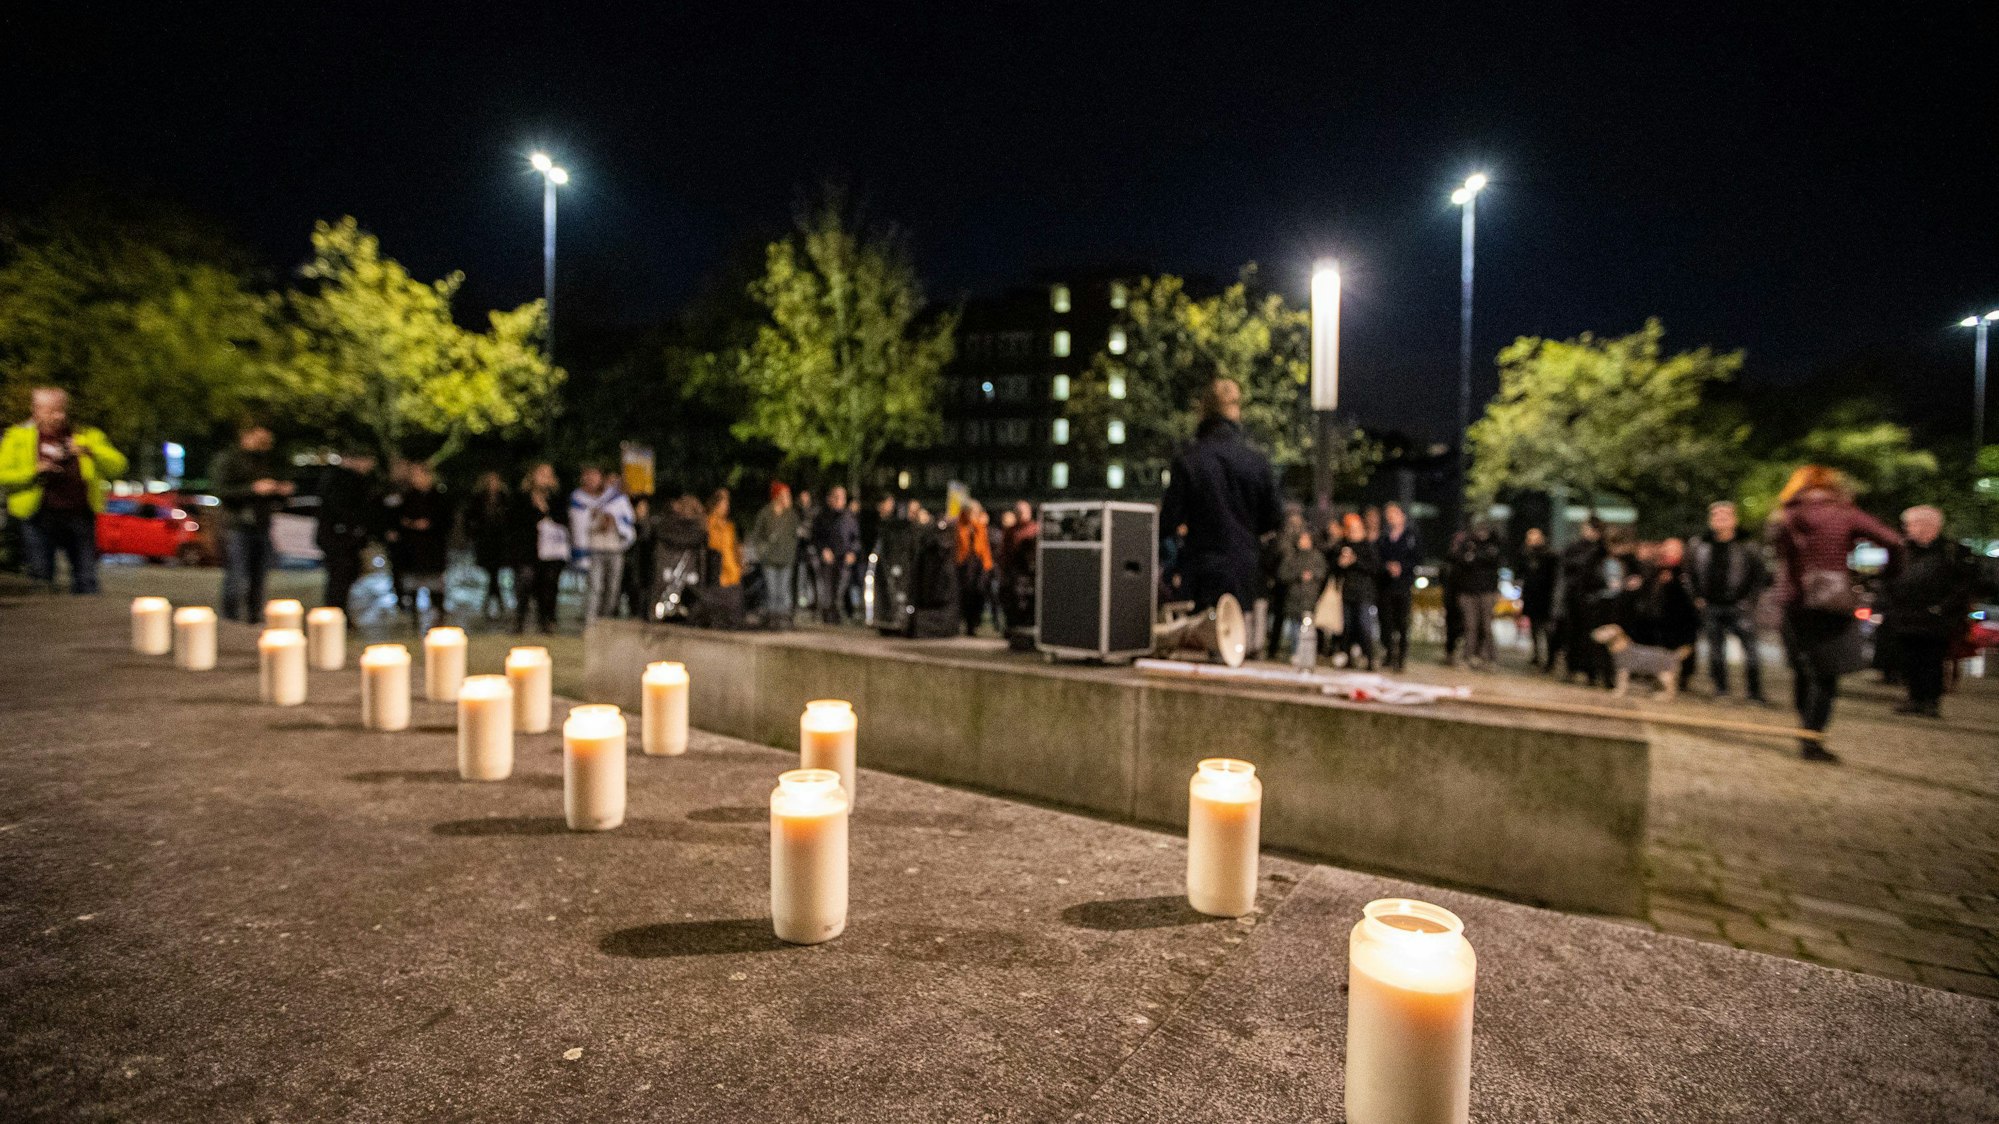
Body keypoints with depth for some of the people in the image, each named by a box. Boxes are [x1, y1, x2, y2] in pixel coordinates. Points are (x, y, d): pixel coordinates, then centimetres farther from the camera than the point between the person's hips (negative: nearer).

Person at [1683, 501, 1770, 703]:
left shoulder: (1747, 546, -3)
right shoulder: (1698, 545, 4)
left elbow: (1761, 576, 3)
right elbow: (1689, 573, 15)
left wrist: (1750, 600, -4)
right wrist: (1697, 597, 7)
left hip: (1739, 606, -3)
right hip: (1711, 607, 3)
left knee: (1749, 647, -4)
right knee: (1715, 649, 8)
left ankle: (1755, 693, 2)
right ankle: (1720, 689, 18)